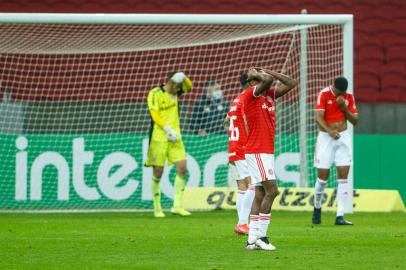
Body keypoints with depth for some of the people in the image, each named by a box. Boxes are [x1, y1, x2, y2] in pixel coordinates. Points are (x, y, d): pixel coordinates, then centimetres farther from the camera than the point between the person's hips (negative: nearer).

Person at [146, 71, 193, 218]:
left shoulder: (174, 92, 12)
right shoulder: (155, 94, -7)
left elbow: (188, 86, 4)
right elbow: (155, 115, -15)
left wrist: (183, 77, -18)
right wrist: (169, 130, -21)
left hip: (175, 138, 6)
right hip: (159, 138, -6)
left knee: (182, 168, -5)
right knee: (158, 172, -1)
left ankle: (177, 206, -1)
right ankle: (157, 208, 9)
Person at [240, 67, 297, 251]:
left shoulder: (269, 95, 14)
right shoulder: (249, 95, -9)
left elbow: (291, 83, 13)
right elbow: (268, 80, -24)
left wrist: (268, 72, 9)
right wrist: (254, 73, -5)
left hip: (267, 151, 8)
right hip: (257, 151, -8)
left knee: (260, 194, 6)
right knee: (272, 190, -14)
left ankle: (252, 240, 7)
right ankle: (261, 236, -13)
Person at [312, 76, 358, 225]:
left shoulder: (349, 97, 4)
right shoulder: (324, 94, -9)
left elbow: (355, 120, 4)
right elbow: (318, 117, -18)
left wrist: (344, 107, -12)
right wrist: (329, 131, -35)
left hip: (343, 137, 3)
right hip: (326, 138, -3)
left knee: (343, 176, -7)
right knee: (323, 176, -1)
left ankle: (340, 216, -8)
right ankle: (317, 208, 25)